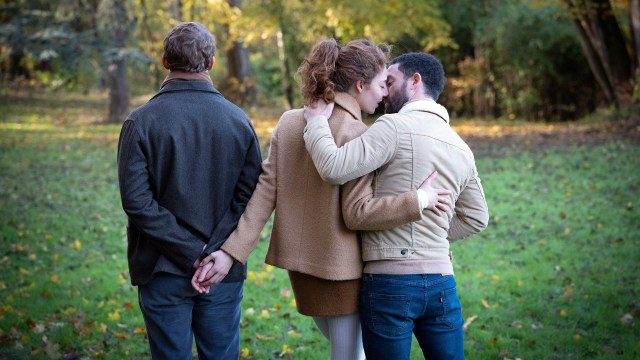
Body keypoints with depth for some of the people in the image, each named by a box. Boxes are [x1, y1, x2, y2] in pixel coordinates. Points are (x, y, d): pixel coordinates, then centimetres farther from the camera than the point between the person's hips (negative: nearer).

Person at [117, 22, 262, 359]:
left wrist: (192, 252, -14)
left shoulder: (141, 121, -8)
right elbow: (249, 196, -7)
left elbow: (136, 200, -15)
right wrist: (213, 253, -12)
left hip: (164, 272, -2)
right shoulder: (238, 120, -1)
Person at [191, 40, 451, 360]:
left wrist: (231, 252, -8)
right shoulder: (358, 135, -18)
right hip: (343, 270, -6)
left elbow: (265, 191, -5)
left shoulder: (289, 122, 1)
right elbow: (357, 213, -21)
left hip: (302, 267, 6)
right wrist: (418, 201, -18)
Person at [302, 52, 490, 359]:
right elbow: (475, 218, 21)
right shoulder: (461, 147, 12)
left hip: (390, 281, -6)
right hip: (441, 281, 6)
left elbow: (334, 169, -19)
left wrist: (316, 121, -4)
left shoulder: (395, 126, -10)